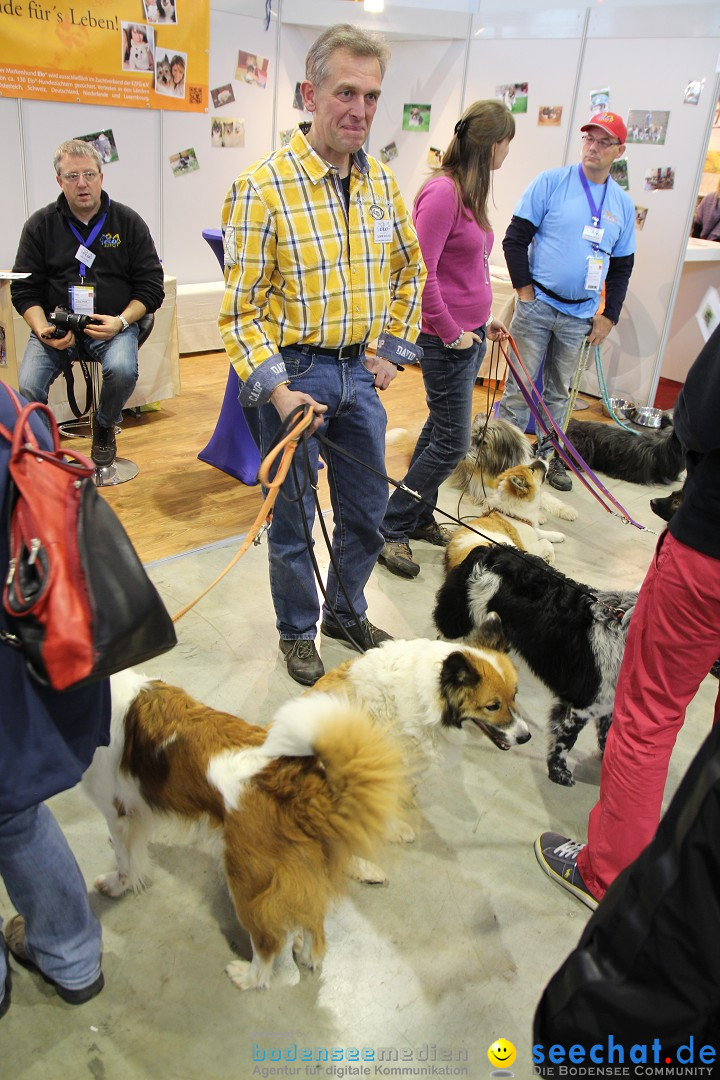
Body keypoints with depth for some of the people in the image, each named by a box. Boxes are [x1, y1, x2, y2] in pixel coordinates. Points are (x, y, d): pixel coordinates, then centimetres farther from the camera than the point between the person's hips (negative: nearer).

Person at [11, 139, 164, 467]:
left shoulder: (128, 221, 6)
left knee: (122, 370, -34)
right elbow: (24, 290, 7)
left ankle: (104, 427, 1)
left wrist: (122, 321, -12)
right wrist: (43, 329, -13)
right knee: (26, 386, -25)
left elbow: (151, 285, 5)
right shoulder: (40, 224, 8)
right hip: (56, 323, 1)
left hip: (115, 323, 0)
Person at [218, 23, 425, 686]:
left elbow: (410, 269, 19)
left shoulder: (382, 184, 5)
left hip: (361, 371, 6)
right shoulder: (263, 188, -13)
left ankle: (345, 611, 39)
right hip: (292, 374, -5)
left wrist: (392, 349, 10)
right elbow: (241, 308, -12)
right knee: (293, 517, 7)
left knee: (368, 511, 15)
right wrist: (275, 389, -21)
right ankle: (298, 629, 31)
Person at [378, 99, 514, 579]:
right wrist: (451, 333, -17)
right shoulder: (443, 191, -18)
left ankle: (420, 517, 30)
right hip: (446, 340, -9)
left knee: (441, 431, 16)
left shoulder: (470, 191, 11)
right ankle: (391, 529, 8)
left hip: (469, 335, 9)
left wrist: (483, 320, 15)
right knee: (452, 443, -4)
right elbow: (421, 272, -22)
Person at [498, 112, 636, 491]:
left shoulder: (623, 205, 8)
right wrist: (525, 290, -9)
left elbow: (622, 267, 13)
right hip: (538, 304, -3)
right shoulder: (551, 182, -2)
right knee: (520, 385, -1)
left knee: (559, 391, 13)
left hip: (580, 316, 4)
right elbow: (515, 238, -4)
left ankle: (548, 454, 24)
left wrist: (609, 315, 6)